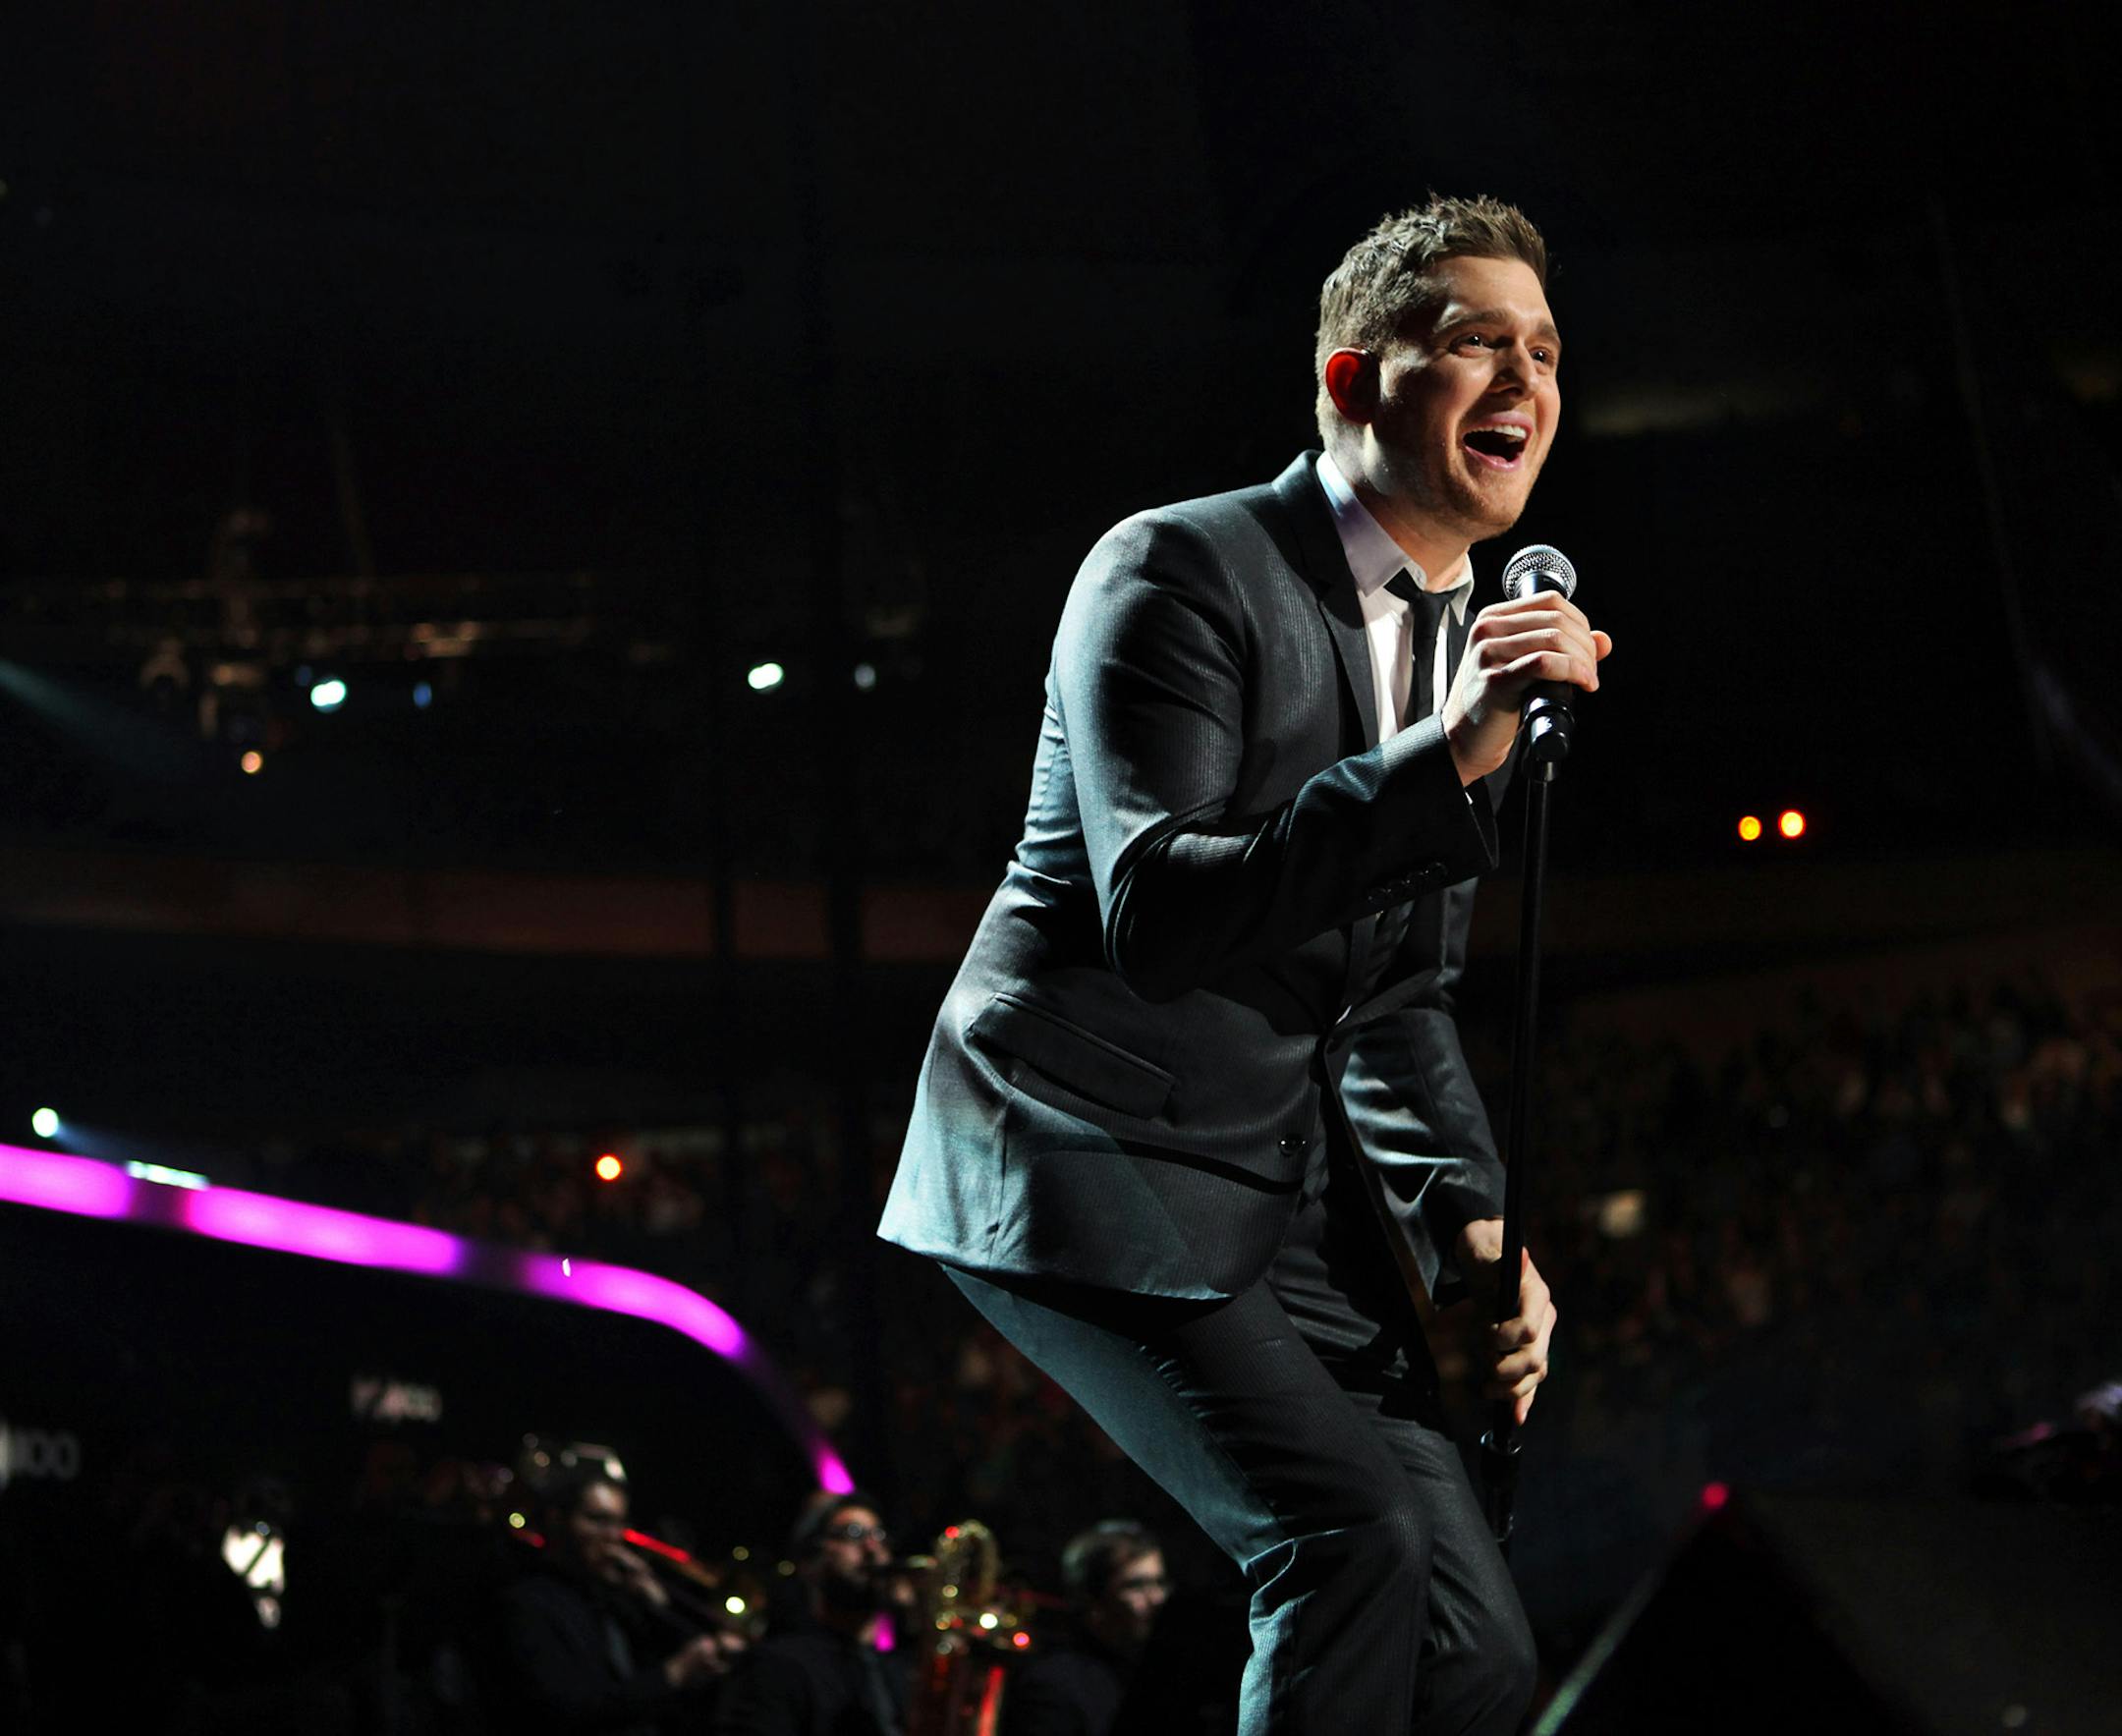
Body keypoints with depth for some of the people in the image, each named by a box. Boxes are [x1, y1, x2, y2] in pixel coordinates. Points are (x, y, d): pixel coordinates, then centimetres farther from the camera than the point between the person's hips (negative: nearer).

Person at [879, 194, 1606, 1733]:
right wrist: (1446, 762, -32)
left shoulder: (1469, 644, 13)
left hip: (1290, 1195, 8)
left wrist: (1473, 1217, 4)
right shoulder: (1179, 572, -12)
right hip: (1090, 1162, -8)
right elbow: (1159, 911, -25)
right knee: (1354, 1530, -25)